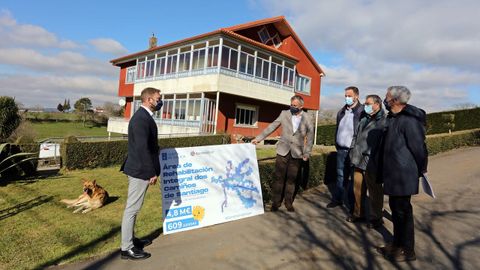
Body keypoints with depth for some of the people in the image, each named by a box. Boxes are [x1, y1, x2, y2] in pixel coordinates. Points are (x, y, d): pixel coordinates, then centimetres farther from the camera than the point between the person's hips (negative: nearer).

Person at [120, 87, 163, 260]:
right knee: (132, 208, 0)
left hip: (138, 169, 11)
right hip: (140, 170, -11)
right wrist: (152, 172, -21)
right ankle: (127, 248, 13)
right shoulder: (141, 119, -21)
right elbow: (142, 148, -24)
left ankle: (130, 239, 35)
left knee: (133, 207, 20)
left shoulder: (143, 116, 12)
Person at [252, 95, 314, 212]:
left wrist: (307, 153, 0)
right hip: (283, 151, 0)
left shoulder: (307, 119, -2)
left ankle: (289, 203, 19)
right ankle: (276, 203, 14)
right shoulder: (284, 114, 0)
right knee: (279, 178, 2)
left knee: (291, 179, 6)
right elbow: (271, 127, 2)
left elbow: (310, 136, 4)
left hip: (296, 153, 0)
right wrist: (258, 138, -2)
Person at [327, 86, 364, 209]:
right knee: (340, 176, 15)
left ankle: (352, 204, 14)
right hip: (341, 150, 6)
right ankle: (337, 199, 26)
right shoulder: (342, 111, 11)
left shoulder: (362, 111, -11)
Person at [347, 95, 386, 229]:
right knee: (358, 190, 15)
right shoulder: (364, 119, 16)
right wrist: (353, 152, 13)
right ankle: (358, 213, 30)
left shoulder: (384, 121, -9)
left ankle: (376, 218, 21)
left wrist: (376, 160, -19)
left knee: (375, 192, 6)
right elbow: (356, 136, 22)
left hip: (371, 163, -7)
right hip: (358, 161, 7)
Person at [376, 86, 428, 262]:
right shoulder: (392, 117, 9)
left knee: (403, 210, 2)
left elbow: (418, 147, -17)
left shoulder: (409, 120, -20)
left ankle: (408, 251, 18)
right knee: (395, 207, 17)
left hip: (403, 174, -9)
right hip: (393, 173, 9)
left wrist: (421, 170, -7)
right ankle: (397, 244, 32)